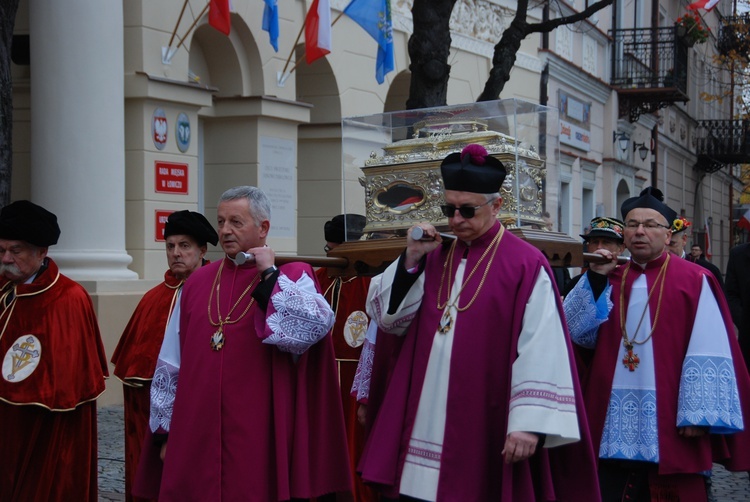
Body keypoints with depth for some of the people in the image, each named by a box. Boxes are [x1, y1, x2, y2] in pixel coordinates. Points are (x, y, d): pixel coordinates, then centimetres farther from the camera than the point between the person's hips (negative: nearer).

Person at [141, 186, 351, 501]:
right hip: (195, 435, 4)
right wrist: (166, 430, 11)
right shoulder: (197, 283, 11)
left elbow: (317, 326, -22)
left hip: (259, 436, -3)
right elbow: (171, 364, 13)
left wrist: (269, 275, -15)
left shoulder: (293, 277, 0)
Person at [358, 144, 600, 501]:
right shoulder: (434, 257, 12)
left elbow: (540, 351, -13)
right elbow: (387, 317, 9)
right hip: (425, 426, 5)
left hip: (486, 428, -5)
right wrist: (410, 260, -4)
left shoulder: (525, 265, -7)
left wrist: (529, 423, -20)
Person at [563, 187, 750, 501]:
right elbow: (579, 333, 2)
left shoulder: (693, 281, -3)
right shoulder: (609, 280, 11)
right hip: (612, 420, 4)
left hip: (667, 423, -4)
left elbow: (710, 353, -8)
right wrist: (595, 279, -6)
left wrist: (698, 414, -14)